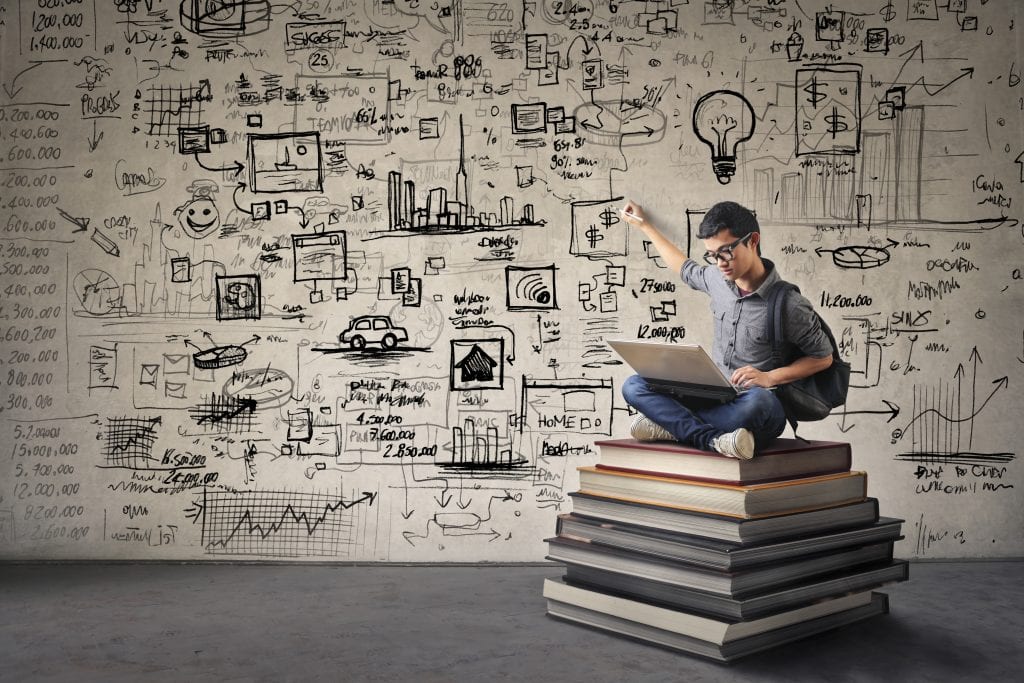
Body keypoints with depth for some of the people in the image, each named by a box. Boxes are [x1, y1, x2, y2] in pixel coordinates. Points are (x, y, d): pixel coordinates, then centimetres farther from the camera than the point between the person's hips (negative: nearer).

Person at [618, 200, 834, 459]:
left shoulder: (789, 304, -12)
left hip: (759, 408, -6)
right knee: (634, 386, -16)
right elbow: (686, 268, 29)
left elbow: (823, 357, -1)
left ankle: (671, 426, -29)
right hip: (714, 398, 6)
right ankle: (714, 440, -32)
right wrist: (644, 225, 35)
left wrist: (769, 377, -15)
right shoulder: (717, 279, 5)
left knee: (756, 401, -43)